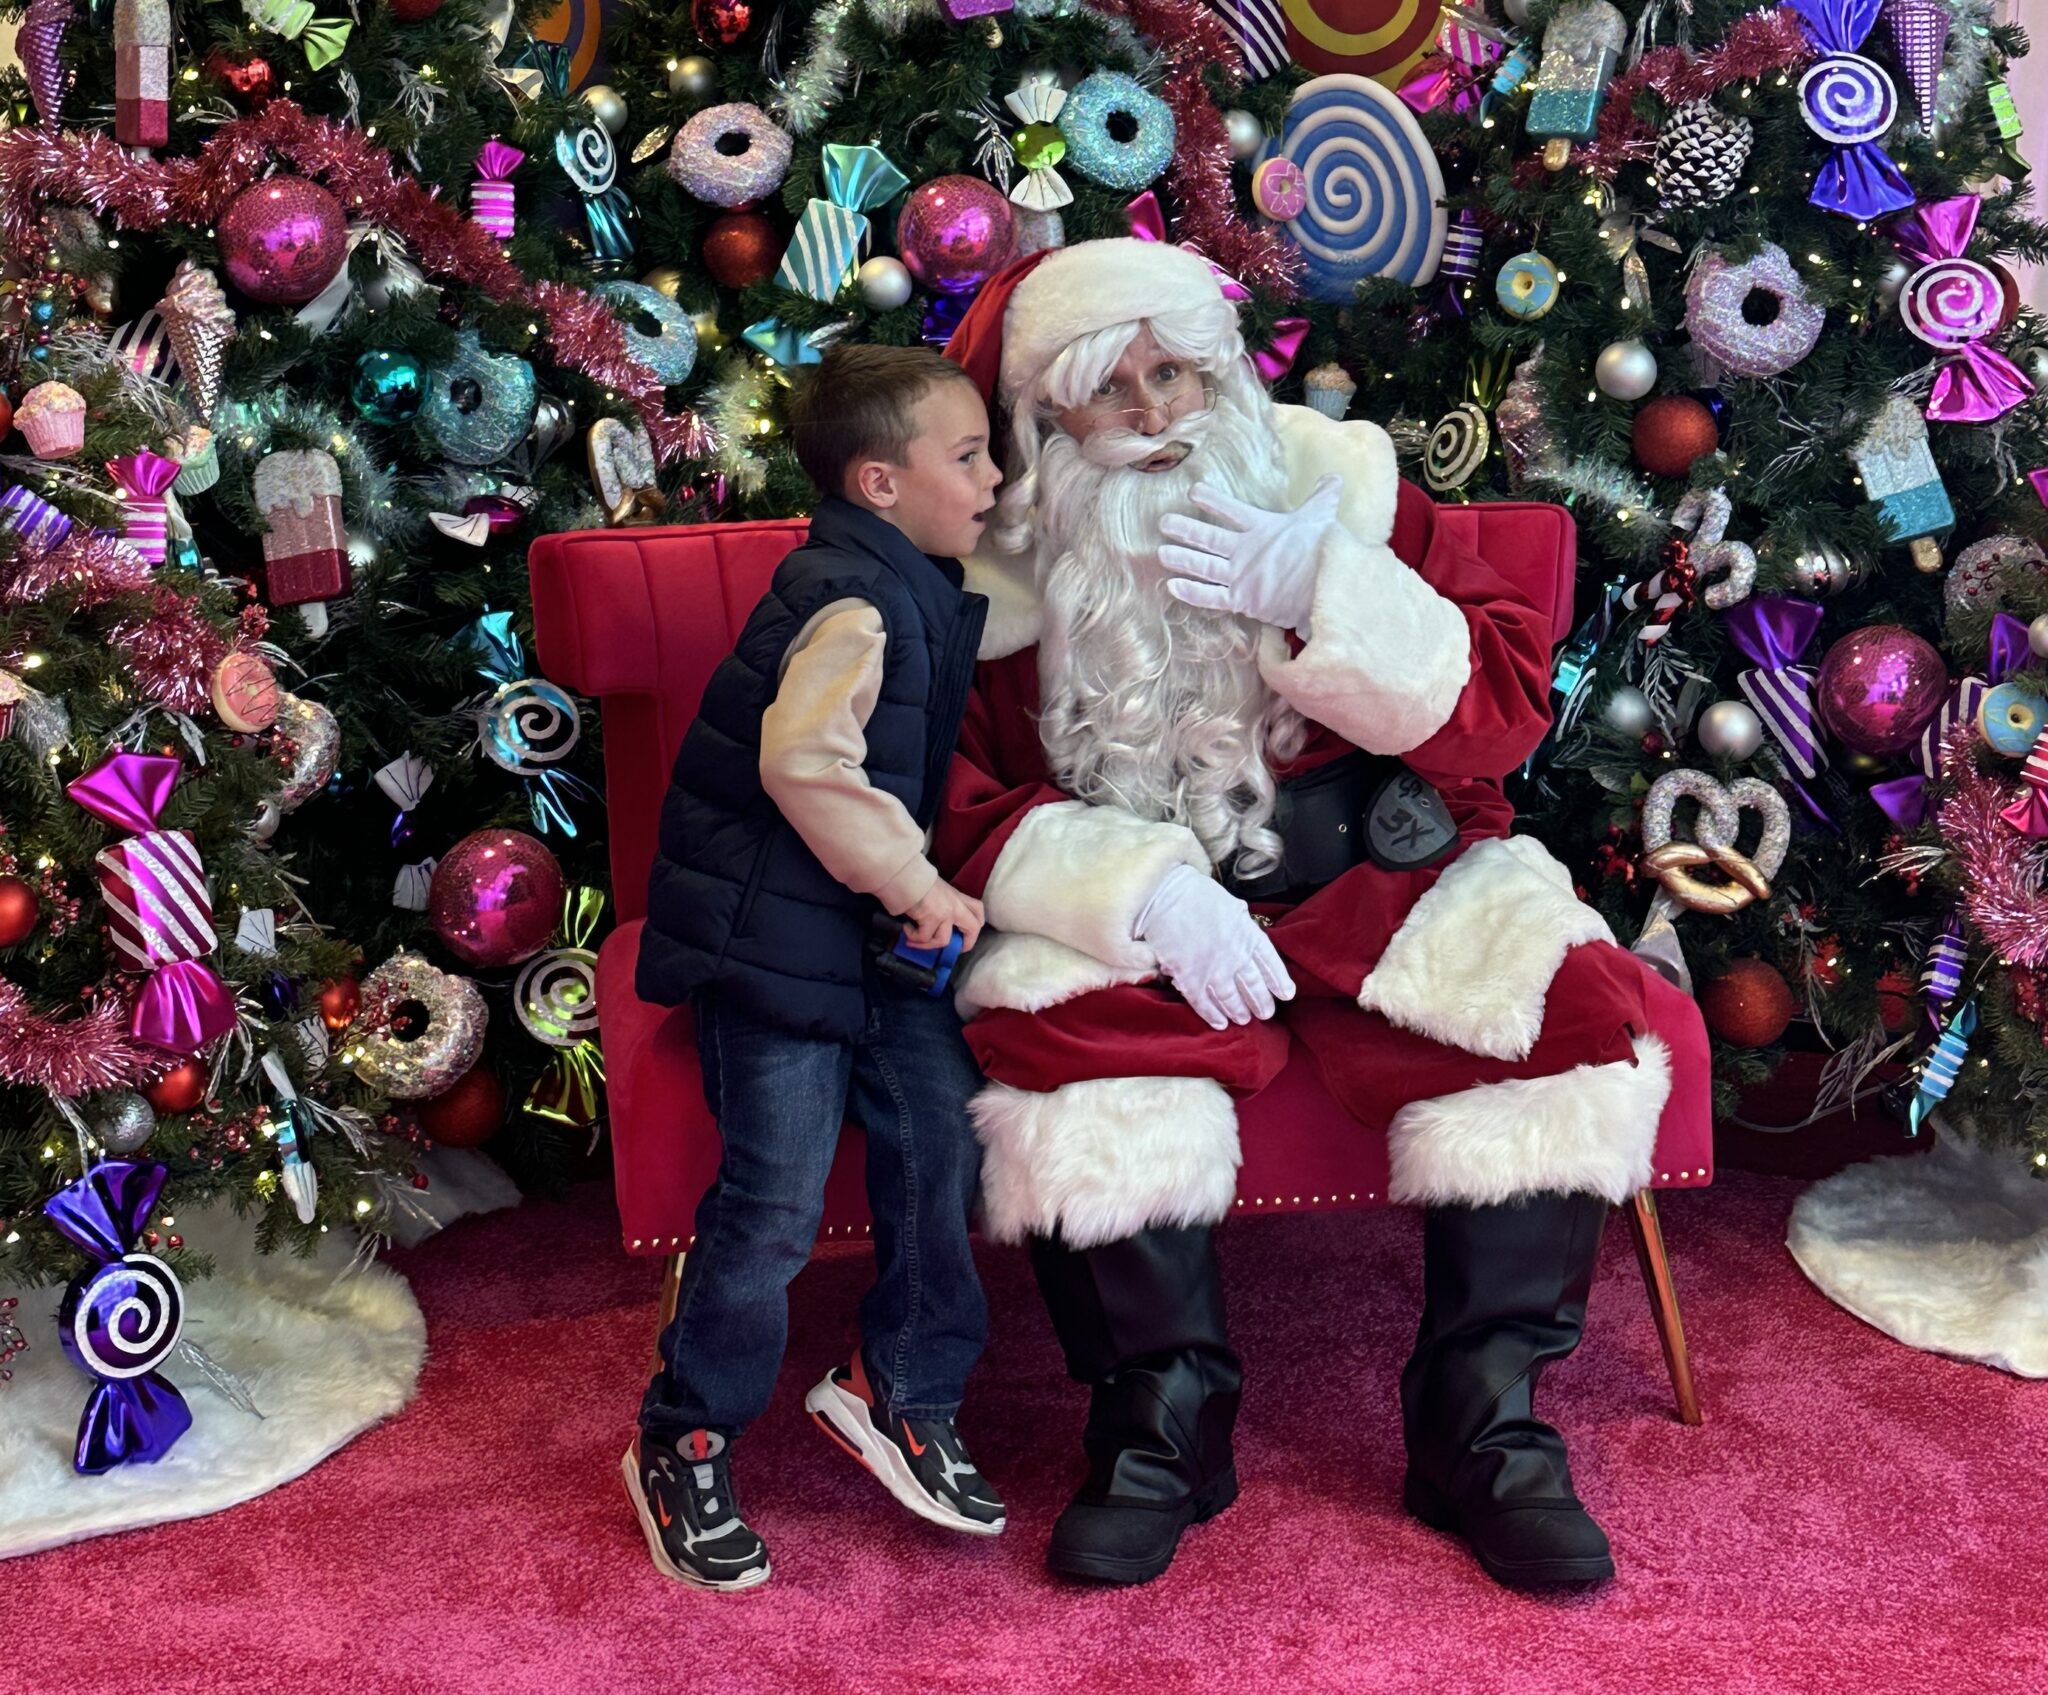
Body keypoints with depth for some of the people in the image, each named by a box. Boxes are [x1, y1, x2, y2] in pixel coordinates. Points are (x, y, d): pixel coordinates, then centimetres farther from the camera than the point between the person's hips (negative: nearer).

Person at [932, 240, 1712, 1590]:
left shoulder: (1340, 490, 3)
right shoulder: (1009, 578, 0)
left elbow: (1510, 706, -2)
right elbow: (960, 805, -7)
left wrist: (1329, 599, -18)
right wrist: (1140, 889, -23)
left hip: (1381, 880, 2)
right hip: (1140, 924, -1)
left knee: (1573, 1011, -23)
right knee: (1063, 1025, -33)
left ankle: (1482, 1426, -11)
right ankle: (1166, 1416, -14)